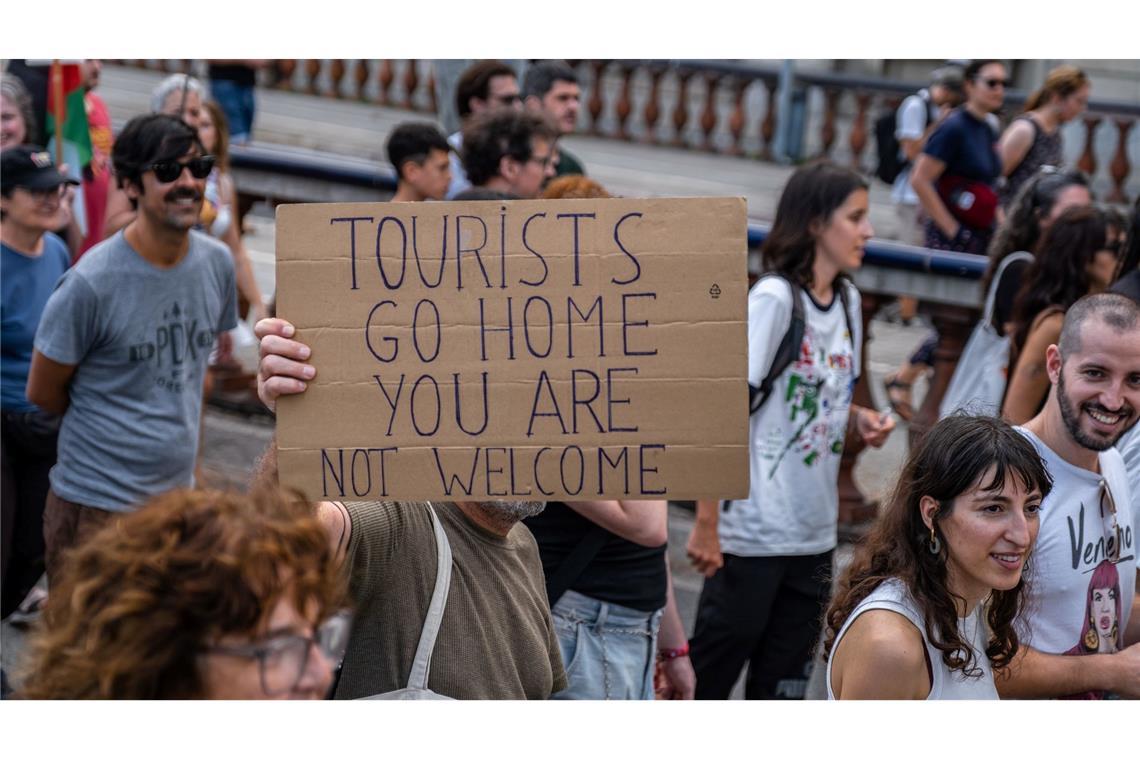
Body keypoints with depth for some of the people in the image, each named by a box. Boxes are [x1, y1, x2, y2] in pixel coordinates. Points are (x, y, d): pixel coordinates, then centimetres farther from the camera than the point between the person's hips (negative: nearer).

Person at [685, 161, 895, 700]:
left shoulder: (848, 301, 10)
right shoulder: (773, 299, -13)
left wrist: (860, 421, -1)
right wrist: (706, 523, -20)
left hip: (814, 534, 7)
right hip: (753, 532, -7)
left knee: (783, 684, 13)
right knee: (709, 673, 3)